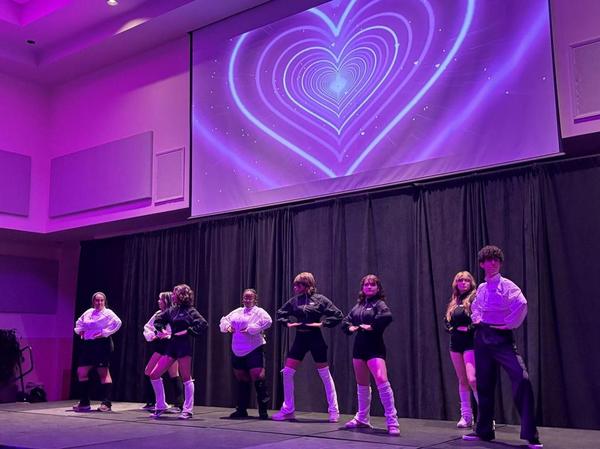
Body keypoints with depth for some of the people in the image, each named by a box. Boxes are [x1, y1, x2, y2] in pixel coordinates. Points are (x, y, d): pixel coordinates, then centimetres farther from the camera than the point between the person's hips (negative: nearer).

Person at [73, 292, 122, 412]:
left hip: (102, 344, -7)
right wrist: (79, 330, 12)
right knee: (81, 372, 5)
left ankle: (106, 403, 2)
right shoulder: (88, 312, 14)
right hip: (87, 344, 7)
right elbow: (79, 322, 30)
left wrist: (105, 333, -20)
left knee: (104, 373, -3)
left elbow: (117, 322, -21)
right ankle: (84, 403, 14)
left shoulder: (108, 313, -5)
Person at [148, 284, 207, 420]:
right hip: (172, 345, 7)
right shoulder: (172, 310, 12)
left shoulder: (190, 311, -7)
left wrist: (188, 331, -18)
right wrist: (161, 330, 9)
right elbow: (158, 320, 25)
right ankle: (161, 406, 16)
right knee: (154, 375, 4)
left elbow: (203, 324, -20)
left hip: (184, 346, -7)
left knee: (186, 377, -1)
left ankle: (188, 410, 8)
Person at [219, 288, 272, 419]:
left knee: (257, 377, -14)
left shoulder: (259, 311, -2)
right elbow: (224, 320, 22)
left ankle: (263, 410, -5)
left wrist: (251, 329, -23)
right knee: (241, 379, 13)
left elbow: (267, 321, -20)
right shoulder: (237, 312, 17)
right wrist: (227, 326, -1)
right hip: (237, 351, 6)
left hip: (254, 350, -6)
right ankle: (241, 409, 23)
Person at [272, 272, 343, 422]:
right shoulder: (294, 300, 4)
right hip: (300, 338, 4)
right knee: (287, 372, -1)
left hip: (315, 338, -4)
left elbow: (338, 315, -9)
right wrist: (287, 323, 1)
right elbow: (280, 313, 18)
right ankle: (288, 410, 12)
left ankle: (334, 410, 15)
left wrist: (322, 323, -15)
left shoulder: (320, 299, -7)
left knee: (325, 375, 4)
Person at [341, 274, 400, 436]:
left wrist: (372, 326, -20)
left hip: (374, 348, -7)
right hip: (359, 348, 7)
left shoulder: (379, 303, -6)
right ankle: (362, 419, 29)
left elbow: (387, 316, -27)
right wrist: (350, 327, -1)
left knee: (382, 381, -21)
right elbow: (345, 321, 20)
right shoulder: (358, 305, 14)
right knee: (362, 385, 16)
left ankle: (392, 422, -17)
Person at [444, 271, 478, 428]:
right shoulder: (453, 302, 16)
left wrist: (469, 328, -18)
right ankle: (466, 416, 14)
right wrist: (455, 328, -2)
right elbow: (446, 321, 16)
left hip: (471, 343, -7)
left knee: (472, 379, -17)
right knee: (462, 381, 9)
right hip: (456, 343, 7)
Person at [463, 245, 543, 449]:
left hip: (501, 337, -6)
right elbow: (475, 306, 32)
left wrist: (509, 324, -20)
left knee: (522, 379, -20)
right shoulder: (481, 288, 11)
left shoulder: (506, 285, -9)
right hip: (482, 337, 7)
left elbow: (521, 304, -29)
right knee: (484, 384, 11)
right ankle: (484, 431, 23)